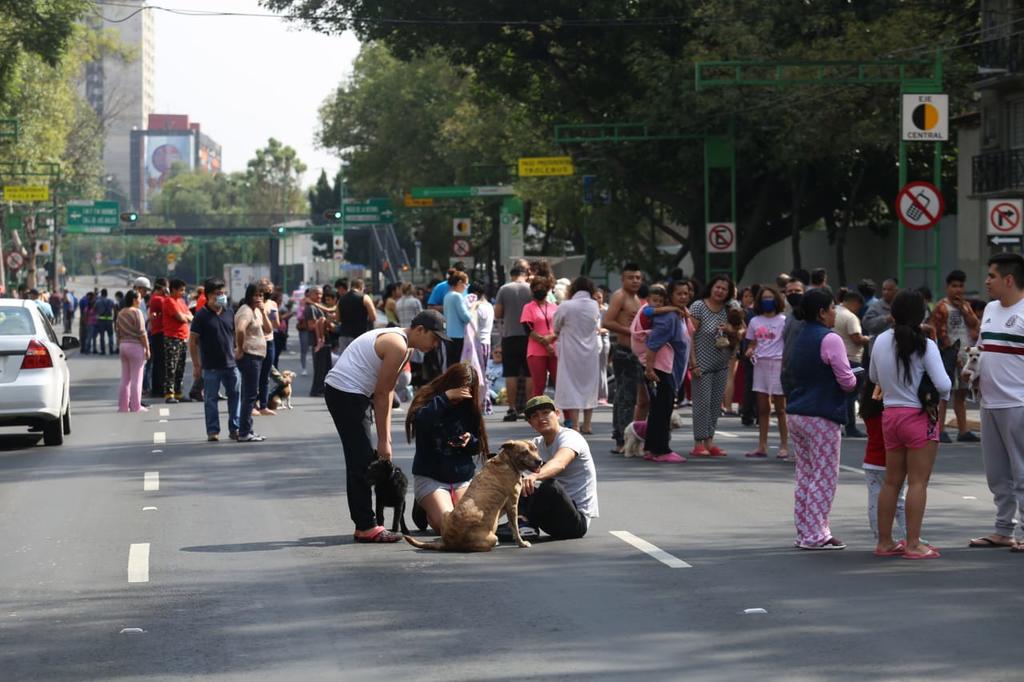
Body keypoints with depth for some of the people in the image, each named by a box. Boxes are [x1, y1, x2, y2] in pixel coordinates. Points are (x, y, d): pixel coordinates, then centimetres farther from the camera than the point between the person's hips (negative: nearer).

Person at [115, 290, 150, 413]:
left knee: (125, 378, 11)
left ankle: (123, 406, 11)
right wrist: (147, 348, -10)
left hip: (123, 346, 7)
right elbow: (141, 332, -14)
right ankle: (135, 406, -3)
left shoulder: (121, 314, 10)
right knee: (136, 378, -3)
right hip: (136, 346, -7)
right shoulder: (136, 312, -12)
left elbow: (118, 332, 14)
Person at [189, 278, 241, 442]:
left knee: (235, 396, 6)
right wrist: (196, 365, -8)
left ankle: (235, 429, 14)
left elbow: (237, 335, 17)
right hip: (211, 367, -4)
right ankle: (213, 431, 9)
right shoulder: (202, 315, -7)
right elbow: (192, 341, -6)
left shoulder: (229, 312, 7)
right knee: (210, 399, 3)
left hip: (231, 364, 4)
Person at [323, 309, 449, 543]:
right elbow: (382, 395, -16)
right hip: (346, 392, -11)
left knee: (361, 460, 14)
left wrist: (386, 437, 12)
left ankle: (365, 523, 19)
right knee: (361, 461, -9)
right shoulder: (398, 347, -18)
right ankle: (366, 527, -6)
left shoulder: (399, 342, 14)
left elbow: (387, 391, 15)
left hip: (351, 392, 11)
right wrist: (383, 441, -11)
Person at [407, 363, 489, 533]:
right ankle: (424, 511, 12)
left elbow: (477, 448, 12)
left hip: (464, 477, 4)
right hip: (430, 477, -4)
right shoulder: (427, 399, -2)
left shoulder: (468, 407, 7)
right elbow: (419, 421, -26)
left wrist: (470, 440, -12)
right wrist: (445, 398, -25)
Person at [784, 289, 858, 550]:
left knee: (805, 475, 13)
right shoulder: (830, 339, -14)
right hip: (822, 417, -8)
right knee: (824, 477, -2)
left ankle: (805, 532, 16)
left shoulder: (800, 338, 13)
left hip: (796, 414, 8)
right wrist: (857, 380, 5)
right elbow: (846, 380, -15)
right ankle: (816, 535, -1)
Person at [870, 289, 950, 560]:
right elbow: (943, 384, -16)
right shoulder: (924, 345, -13)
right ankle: (913, 544, -3)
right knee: (918, 482, -2)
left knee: (892, 481, 13)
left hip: (890, 414, 6)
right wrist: (943, 396, 4)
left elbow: (874, 377, 14)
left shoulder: (881, 341, 2)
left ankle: (884, 542, 17)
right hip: (919, 416, -6)